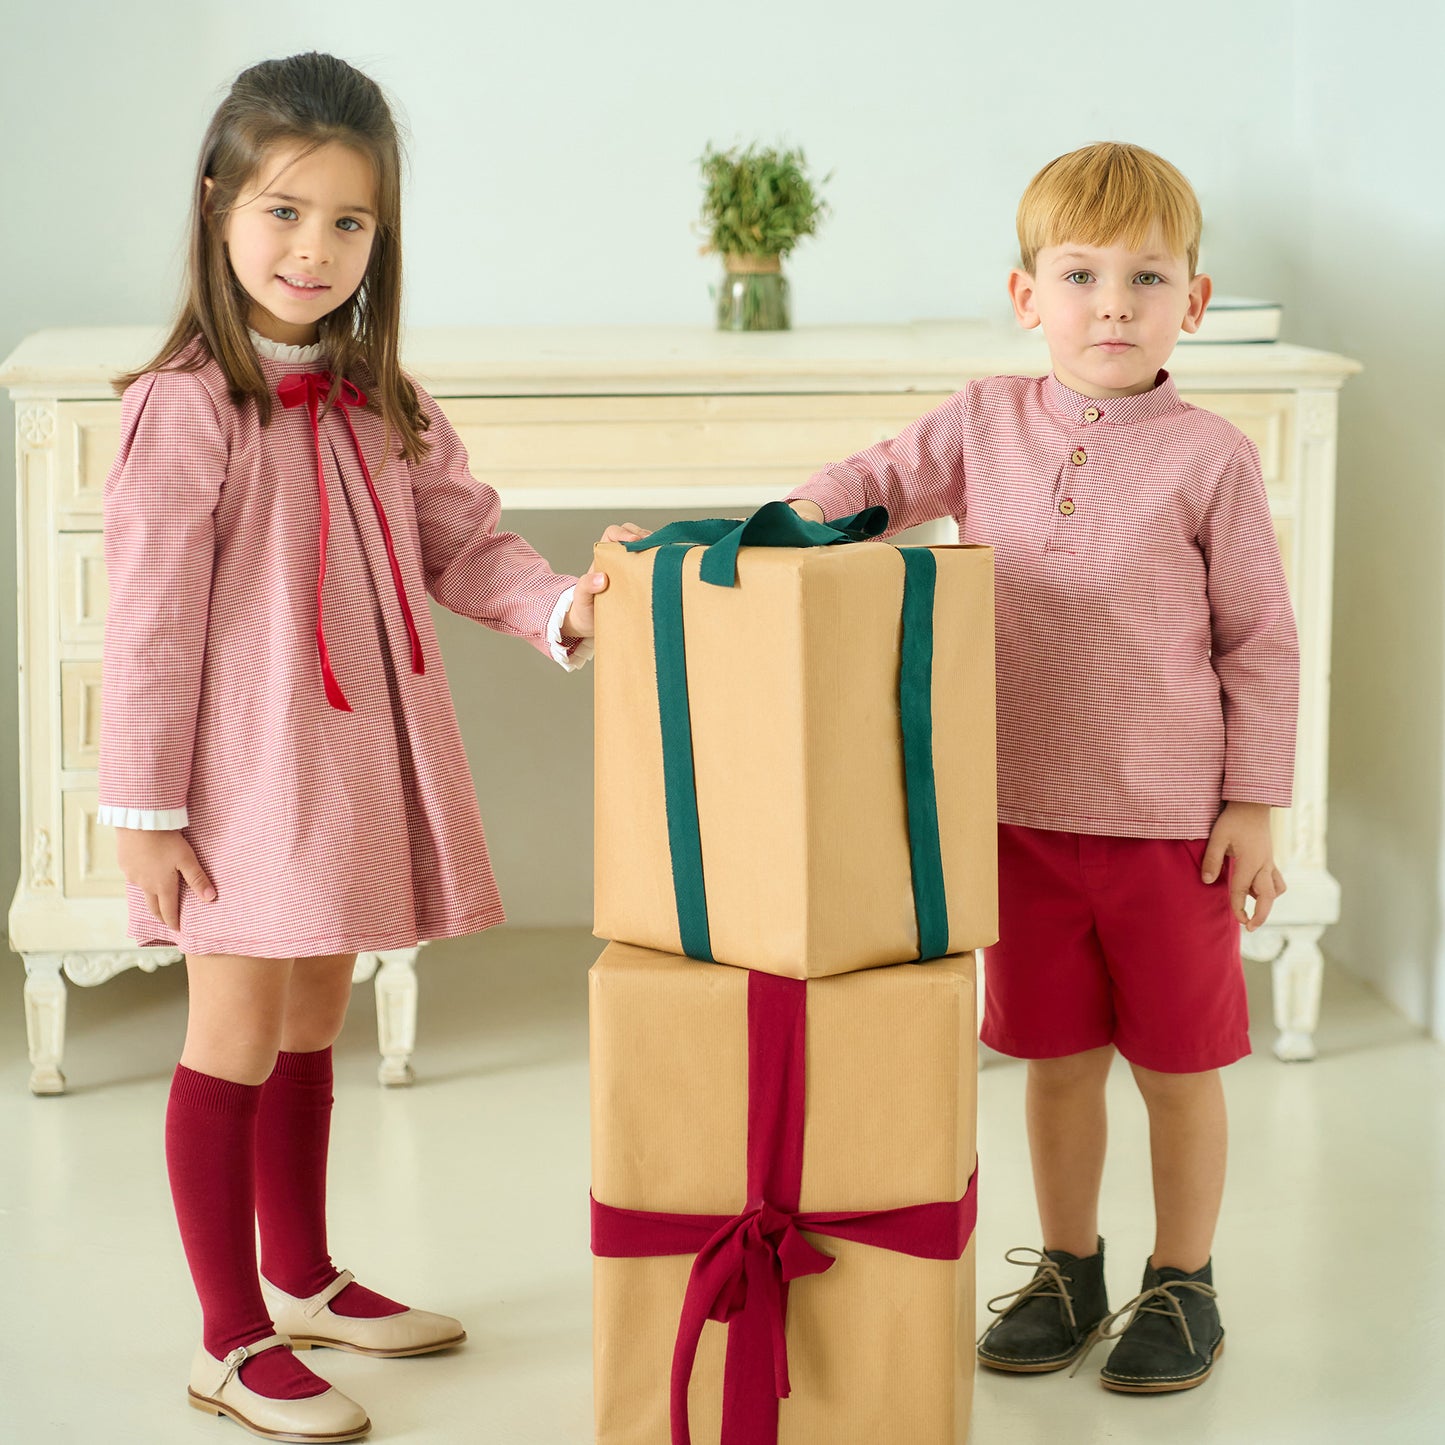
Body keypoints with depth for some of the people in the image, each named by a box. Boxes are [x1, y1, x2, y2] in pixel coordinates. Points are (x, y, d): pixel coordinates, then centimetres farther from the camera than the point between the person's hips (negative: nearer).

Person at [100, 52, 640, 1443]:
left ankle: (303, 1279, 36)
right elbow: (149, 622, -14)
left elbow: (464, 543, 8)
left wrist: (564, 605, -11)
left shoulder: (381, 404, 7)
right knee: (237, 1040, 3)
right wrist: (142, 809, -14)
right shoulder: (184, 407, -15)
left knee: (312, 1023, 19)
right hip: (242, 777, -7)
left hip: (355, 763, 7)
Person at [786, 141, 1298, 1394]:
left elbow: (1260, 641, -3)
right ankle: (1068, 1271, 32)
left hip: (1171, 821, -3)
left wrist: (1254, 806, -4)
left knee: (1177, 1063, 10)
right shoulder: (987, 423, 0)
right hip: (1023, 812, 3)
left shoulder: (1210, 457, -7)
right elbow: (871, 487, 9)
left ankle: (1184, 1285, 27)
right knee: (1056, 1057, 15)